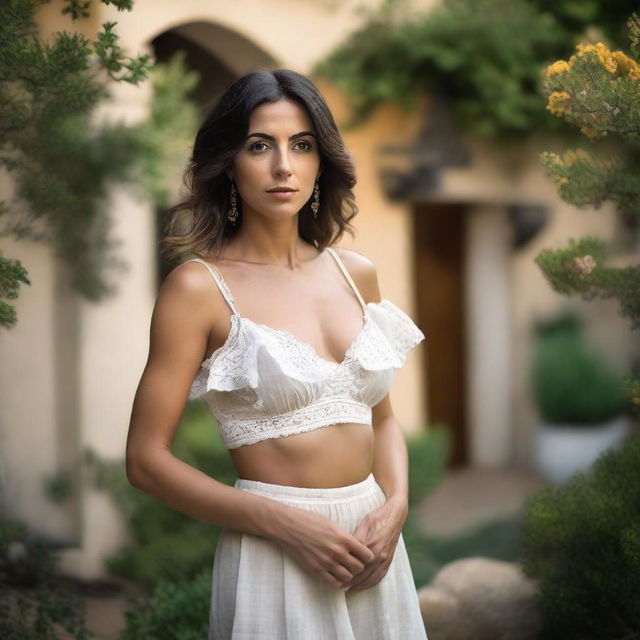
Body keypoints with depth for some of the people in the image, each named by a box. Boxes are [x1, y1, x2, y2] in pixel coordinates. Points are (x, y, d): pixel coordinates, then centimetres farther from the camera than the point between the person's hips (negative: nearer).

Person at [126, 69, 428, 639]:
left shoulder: (356, 272, 5)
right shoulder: (199, 287, -9)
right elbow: (147, 459, -11)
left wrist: (396, 505, -5)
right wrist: (287, 523, -17)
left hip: (372, 545, 5)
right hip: (276, 552, -5)